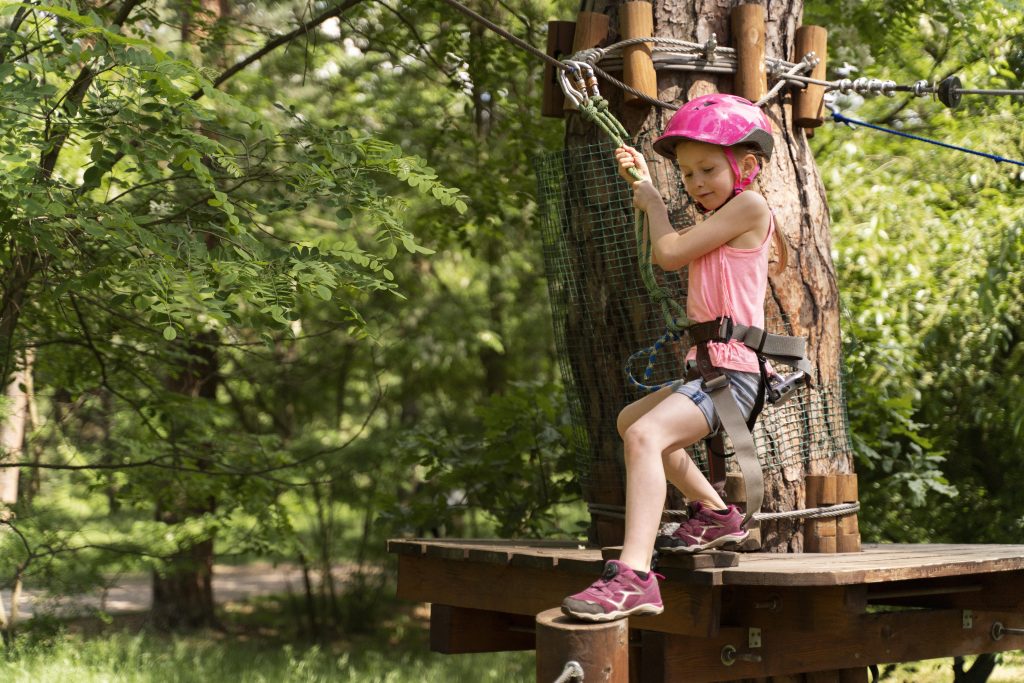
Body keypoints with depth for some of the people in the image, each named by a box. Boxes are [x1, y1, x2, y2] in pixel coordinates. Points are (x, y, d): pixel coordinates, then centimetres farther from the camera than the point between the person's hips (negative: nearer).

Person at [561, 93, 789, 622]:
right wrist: (643, 184, 29)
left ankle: (634, 576, -42)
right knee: (630, 420, 32)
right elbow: (664, 254, 34)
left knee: (645, 434, -32)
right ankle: (714, 514, 38)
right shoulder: (720, 218, 21)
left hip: (732, 372, -11)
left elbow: (669, 253, -13)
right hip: (706, 368, 11)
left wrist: (654, 203, 4)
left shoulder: (749, 204, -8)